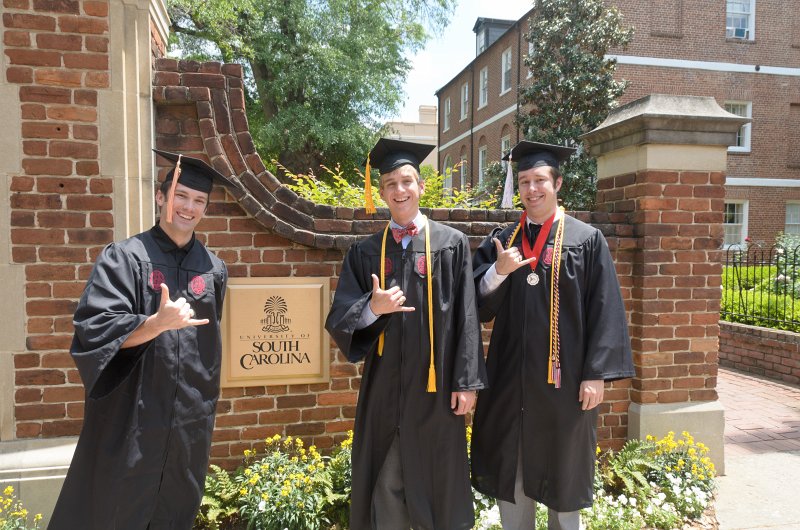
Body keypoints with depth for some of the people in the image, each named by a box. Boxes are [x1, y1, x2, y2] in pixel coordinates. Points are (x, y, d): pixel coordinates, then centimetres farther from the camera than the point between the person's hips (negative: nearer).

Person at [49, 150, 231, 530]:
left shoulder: (213, 269, 4)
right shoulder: (124, 258, -7)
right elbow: (94, 330, -16)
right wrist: (158, 323, -31)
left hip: (189, 421, 4)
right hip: (130, 419, -3)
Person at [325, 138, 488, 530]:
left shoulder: (452, 243, 1)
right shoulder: (365, 252, 5)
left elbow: (466, 317, -2)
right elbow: (338, 320, 1)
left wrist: (466, 381, -7)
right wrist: (372, 308, -19)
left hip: (434, 386, -1)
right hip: (384, 386, 2)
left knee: (435, 481, 12)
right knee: (384, 486, 11)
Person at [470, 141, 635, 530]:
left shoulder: (586, 240, -1)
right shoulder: (500, 242, 7)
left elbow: (606, 311, -5)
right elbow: (477, 307, 2)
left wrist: (597, 373, -11)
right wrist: (498, 272, -16)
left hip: (564, 379, -2)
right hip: (510, 379, 3)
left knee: (563, 479, 13)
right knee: (510, 474, 13)